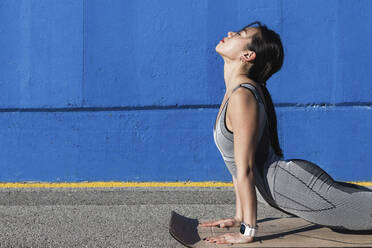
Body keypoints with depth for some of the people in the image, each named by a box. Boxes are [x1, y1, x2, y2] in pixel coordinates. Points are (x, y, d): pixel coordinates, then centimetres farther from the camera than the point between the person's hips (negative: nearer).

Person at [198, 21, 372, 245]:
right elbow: (238, 165, 16)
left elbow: (245, 169, -20)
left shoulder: (242, 96, -19)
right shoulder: (235, 91, 11)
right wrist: (239, 217, 18)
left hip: (297, 188, -9)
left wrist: (248, 231, -18)